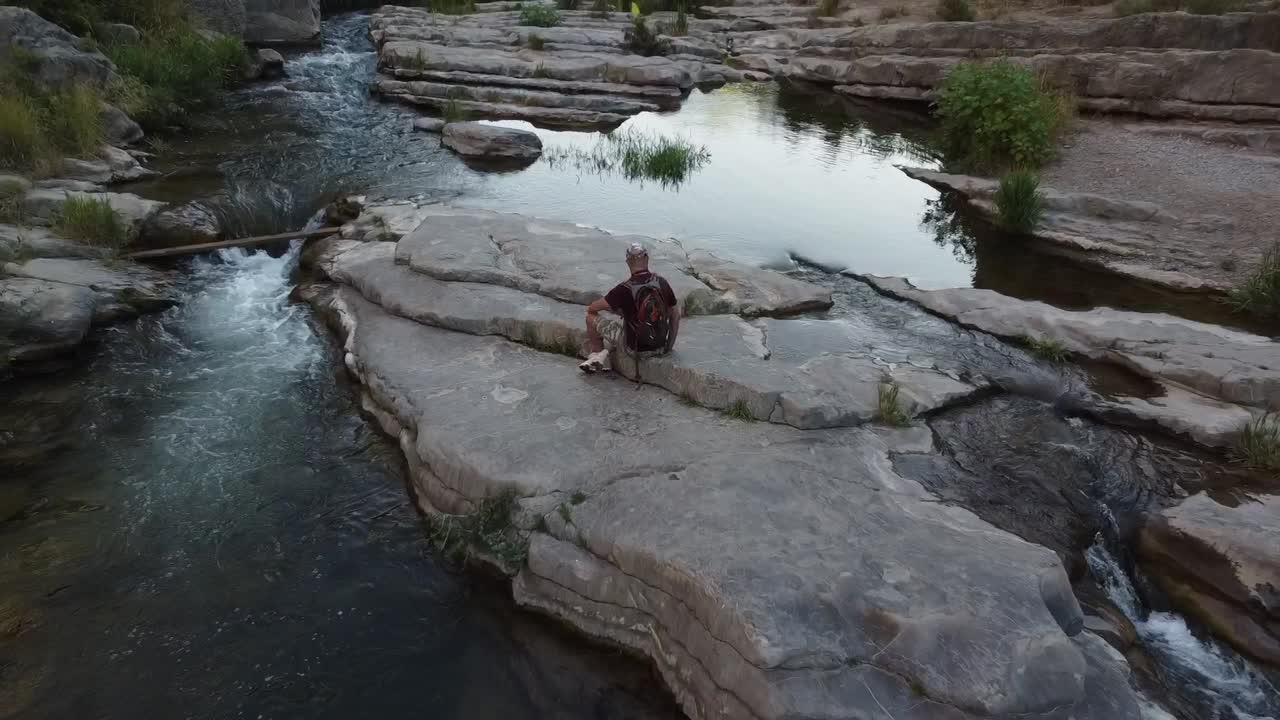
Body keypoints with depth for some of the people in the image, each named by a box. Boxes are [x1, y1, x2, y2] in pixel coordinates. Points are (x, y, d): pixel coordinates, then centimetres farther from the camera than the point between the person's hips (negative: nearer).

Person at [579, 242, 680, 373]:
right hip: (660, 345, 4)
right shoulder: (662, 282, -8)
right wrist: (669, 345, 14)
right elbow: (676, 315, 2)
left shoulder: (624, 289, -20)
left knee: (591, 317, 9)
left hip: (635, 345, -4)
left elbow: (592, 308, -7)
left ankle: (597, 354, 33)